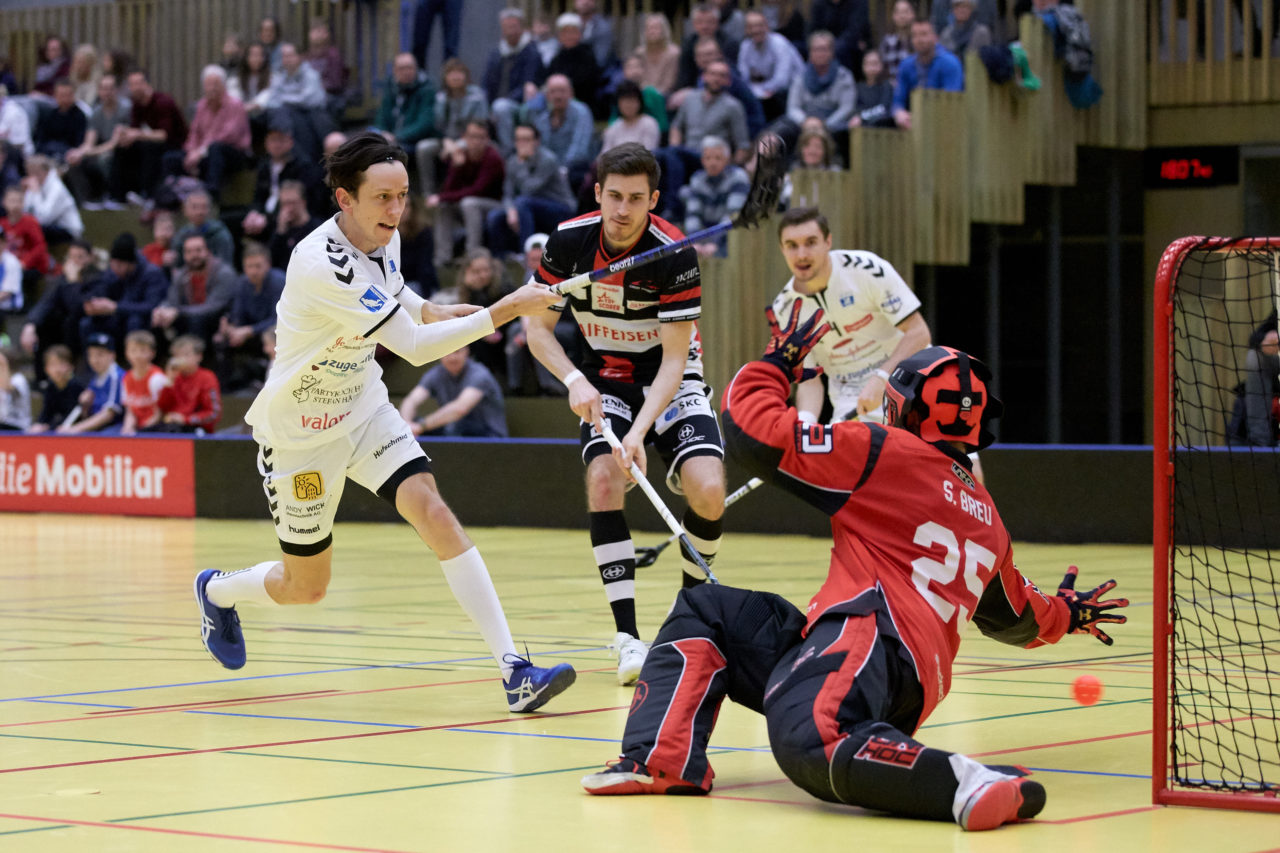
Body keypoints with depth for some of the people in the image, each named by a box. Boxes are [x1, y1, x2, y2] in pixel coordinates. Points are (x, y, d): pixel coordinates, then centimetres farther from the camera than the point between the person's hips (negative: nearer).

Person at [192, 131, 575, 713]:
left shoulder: (383, 237, -6)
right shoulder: (321, 265, -32)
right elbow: (415, 348, -33)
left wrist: (429, 310, 0)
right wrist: (506, 311, -35)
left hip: (363, 409, 6)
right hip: (299, 431, -6)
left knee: (434, 515, -17)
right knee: (305, 588, 7)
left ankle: (513, 670, -23)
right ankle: (216, 591, 42)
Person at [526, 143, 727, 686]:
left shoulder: (675, 253, -23)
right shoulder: (568, 241, -14)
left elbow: (674, 359, -22)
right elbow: (538, 327, -4)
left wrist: (640, 429, -34)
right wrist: (574, 380, -21)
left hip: (670, 381, -1)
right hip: (604, 381, 2)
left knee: (708, 491, -20)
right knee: (604, 478, -24)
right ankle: (628, 636, -22)